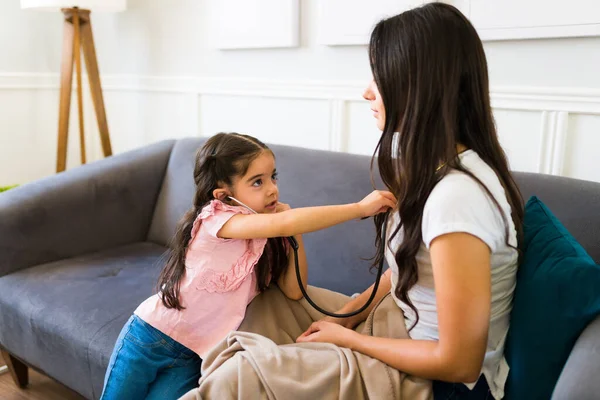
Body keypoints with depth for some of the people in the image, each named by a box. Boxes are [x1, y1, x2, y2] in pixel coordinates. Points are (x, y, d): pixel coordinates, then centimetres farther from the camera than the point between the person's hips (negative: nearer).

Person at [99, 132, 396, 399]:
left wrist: (295, 235, -17)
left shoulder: (267, 239, -2)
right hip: (149, 336, -4)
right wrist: (360, 208, -40)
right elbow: (283, 223, -40)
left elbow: (293, 291, -8)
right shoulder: (215, 217, -24)